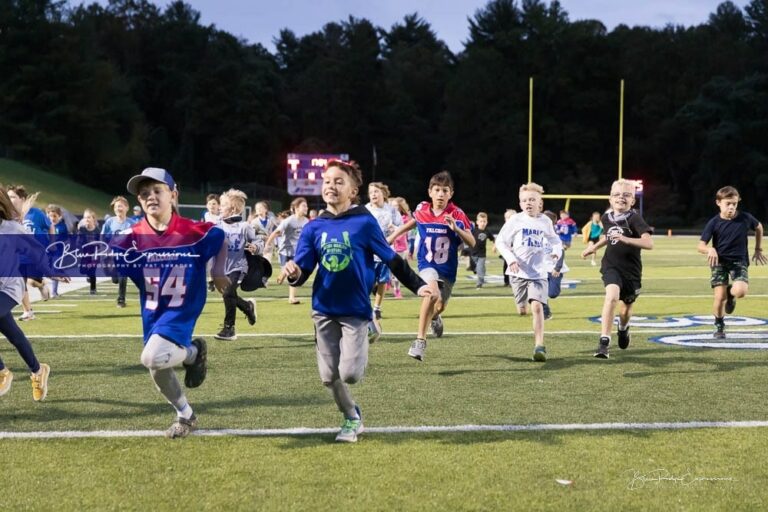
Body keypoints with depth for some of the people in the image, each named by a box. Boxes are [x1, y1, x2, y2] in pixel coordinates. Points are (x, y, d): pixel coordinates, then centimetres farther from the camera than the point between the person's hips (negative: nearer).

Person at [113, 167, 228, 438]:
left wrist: (218, 273, -4)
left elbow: (220, 240, 4)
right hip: (152, 313, 4)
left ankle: (193, 352, 6)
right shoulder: (132, 238, -11)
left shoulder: (194, 231, -15)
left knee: (152, 357, -26)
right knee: (158, 370, 13)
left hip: (182, 309, -4)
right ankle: (186, 416, 39)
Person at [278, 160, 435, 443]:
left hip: (355, 310, -3)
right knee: (329, 376, 5)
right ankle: (352, 419, 28)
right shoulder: (314, 228, 1)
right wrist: (293, 273, -24)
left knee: (349, 373, -14)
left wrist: (418, 285, -3)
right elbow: (302, 271, -1)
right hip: (324, 310, 3)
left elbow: (392, 259, 1)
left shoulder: (364, 223, -8)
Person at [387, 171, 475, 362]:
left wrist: (456, 228, -32)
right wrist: (392, 237, 22)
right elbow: (411, 223, 16)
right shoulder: (422, 210, -8)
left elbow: (472, 242, -17)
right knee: (431, 294, -31)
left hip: (448, 268, 2)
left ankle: (434, 317, 58)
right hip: (427, 265, -2)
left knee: (440, 305, 17)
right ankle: (420, 340, -25)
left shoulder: (457, 215, -14)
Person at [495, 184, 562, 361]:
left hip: (538, 272, 0)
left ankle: (539, 346, -16)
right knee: (522, 310, 5)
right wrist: (510, 259, -14)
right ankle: (525, 305, 43)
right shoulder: (515, 220, -3)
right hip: (519, 272, 0)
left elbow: (554, 239, 22)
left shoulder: (545, 221, 5)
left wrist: (557, 250, 0)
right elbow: (500, 242, 0)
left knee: (537, 307, -16)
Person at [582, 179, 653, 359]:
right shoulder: (607, 217, 0)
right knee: (612, 296, -28)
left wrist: (625, 239, -41)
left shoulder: (634, 218, -16)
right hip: (611, 266, 1)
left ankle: (623, 329, 55)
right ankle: (604, 341, -28)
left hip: (631, 270, -1)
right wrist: (594, 247, 18)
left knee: (627, 306, 18)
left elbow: (649, 243, -30)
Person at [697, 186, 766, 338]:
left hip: (740, 261, 0)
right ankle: (719, 326, 16)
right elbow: (701, 246, -9)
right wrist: (710, 250, -32)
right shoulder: (714, 223, -11)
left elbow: (759, 227, 15)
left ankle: (731, 293, 15)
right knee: (720, 296, -9)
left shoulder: (746, 218, -7)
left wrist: (758, 249, 17)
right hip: (719, 262, 0)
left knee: (740, 291, -25)